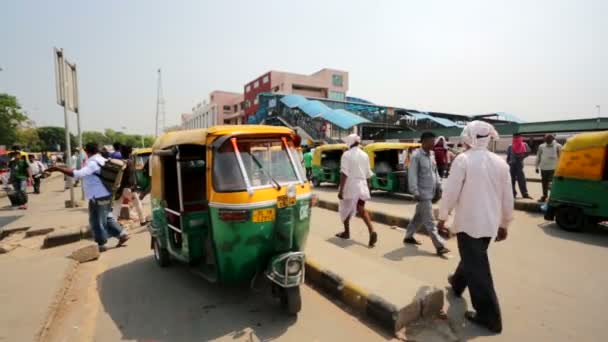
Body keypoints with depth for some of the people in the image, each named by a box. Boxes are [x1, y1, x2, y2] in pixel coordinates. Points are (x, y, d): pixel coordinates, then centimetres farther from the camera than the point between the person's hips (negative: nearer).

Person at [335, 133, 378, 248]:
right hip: (362, 186, 5)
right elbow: (368, 174, 14)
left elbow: (344, 173, -17)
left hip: (350, 186, -5)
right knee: (362, 210, 8)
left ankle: (346, 232, 26)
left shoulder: (347, 154, -9)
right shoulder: (365, 155, 10)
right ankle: (372, 231, -11)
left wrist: (341, 189, -16)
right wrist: (367, 187, 23)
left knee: (345, 210, 14)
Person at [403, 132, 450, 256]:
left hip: (430, 193, 9)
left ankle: (408, 237, 31)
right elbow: (412, 175, -18)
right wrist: (415, 192, -22)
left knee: (419, 217, 18)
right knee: (429, 221, -3)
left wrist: (438, 186, 14)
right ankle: (440, 246, 1)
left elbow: (435, 172, 20)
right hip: (423, 194, -9)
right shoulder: (416, 156, -14)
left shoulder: (431, 155, 12)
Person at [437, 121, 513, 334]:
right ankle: (458, 283, 49)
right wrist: (504, 224, 19)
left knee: (478, 267, 1)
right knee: (472, 257, 26)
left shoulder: (463, 159, -13)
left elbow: (451, 192, -15)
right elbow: (507, 197, 9)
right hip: (490, 223, 7)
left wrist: (442, 218, -5)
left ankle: (489, 316, 7)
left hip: (468, 222, -7)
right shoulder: (500, 162, 5)